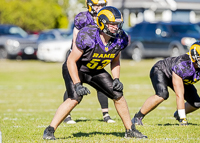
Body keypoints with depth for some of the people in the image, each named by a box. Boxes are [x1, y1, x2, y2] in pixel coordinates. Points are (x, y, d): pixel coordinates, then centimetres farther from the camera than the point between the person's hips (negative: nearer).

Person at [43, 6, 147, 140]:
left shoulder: (119, 40, -15)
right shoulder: (87, 37, -33)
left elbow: (115, 61, 6)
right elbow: (71, 61, -24)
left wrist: (116, 79, -9)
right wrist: (77, 85, -29)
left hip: (95, 71, 6)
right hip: (75, 69, -6)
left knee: (118, 95, -2)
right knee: (75, 98, -27)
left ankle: (130, 130, 14)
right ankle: (49, 131, -20)